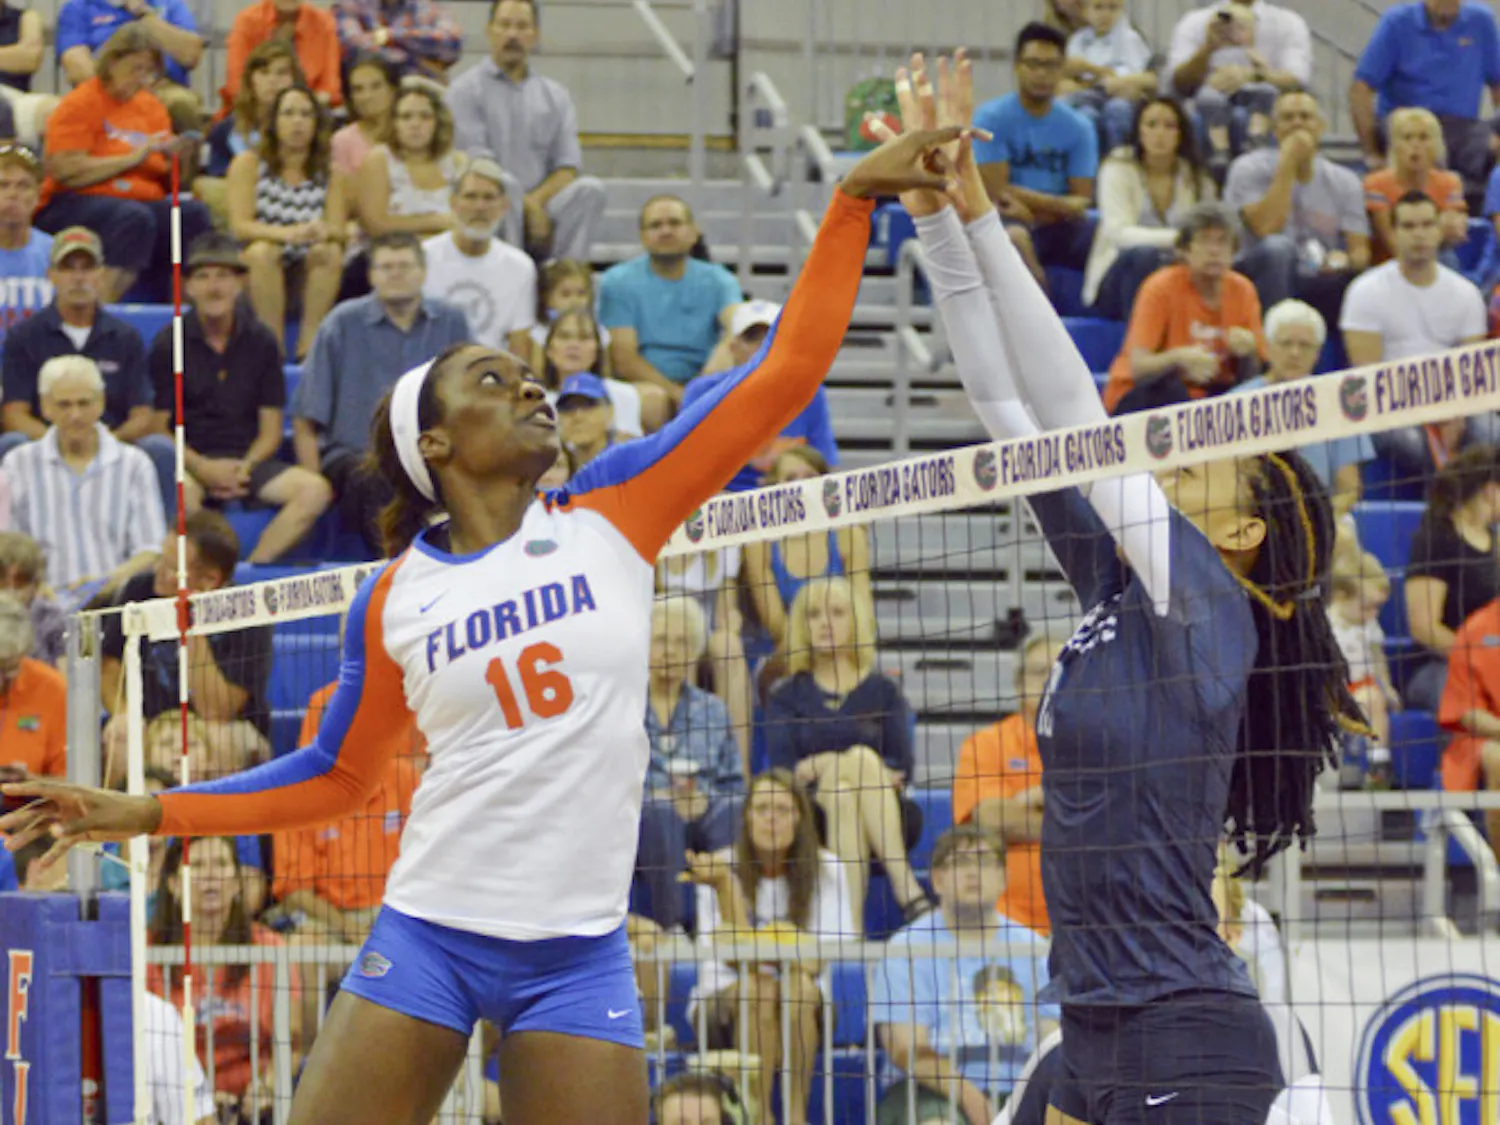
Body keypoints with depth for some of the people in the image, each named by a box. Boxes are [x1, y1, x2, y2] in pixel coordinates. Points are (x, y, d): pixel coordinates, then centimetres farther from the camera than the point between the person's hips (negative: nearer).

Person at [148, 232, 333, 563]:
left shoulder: (261, 341, 10)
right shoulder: (168, 344, 3)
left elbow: (271, 430, 10)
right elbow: (158, 428, -1)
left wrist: (244, 468, -11)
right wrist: (202, 468, -17)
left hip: (247, 462, 3)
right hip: (191, 463, -3)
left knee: (315, 490, -24)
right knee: (183, 492, -39)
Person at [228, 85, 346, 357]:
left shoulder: (329, 174, 4)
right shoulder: (249, 164, -3)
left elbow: (338, 231, -5)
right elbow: (240, 226, -14)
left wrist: (324, 232, -32)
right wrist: (286, 234, -34)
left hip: (308, 273, 2)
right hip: (254, 267, -2)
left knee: (331, 252, -27)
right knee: (263, 251, -34)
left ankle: (308, 346, -28)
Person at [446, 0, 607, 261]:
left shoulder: (555, 95, 17)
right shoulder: (466, 90, 4)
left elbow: (568, 168, 7)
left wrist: (536, 200, -14)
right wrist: (527, 206, -15)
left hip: (542, 207, 4)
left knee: (590, 188, -25)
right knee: (504, 183, -36)